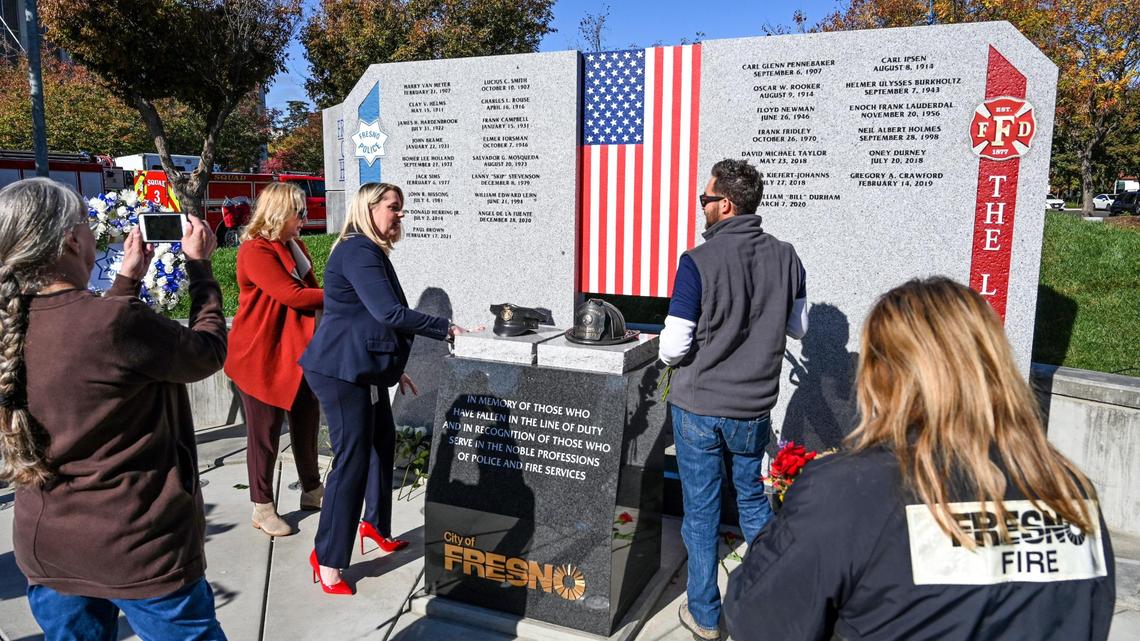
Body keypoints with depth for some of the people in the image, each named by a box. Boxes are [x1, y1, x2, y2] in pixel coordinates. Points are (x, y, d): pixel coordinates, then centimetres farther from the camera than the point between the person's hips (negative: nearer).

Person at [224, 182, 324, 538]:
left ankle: (312, 491, 31)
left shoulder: (294, 246, 11)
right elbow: (292, 295, -24)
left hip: (297, 351, 8)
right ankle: (262, 508, 18)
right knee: (265, 430, 3)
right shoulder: (255, 251, -18)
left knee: (306, 420, 15)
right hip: (262, 354, -8)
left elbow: (309, 288, 16)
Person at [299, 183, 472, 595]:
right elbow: (389, 313, -25)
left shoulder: (372, 252, 16)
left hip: (364, 369, 10)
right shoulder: (357, 252, -16)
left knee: (383, 442, 17)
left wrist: (394, 369, 26)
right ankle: (327, 558, 5)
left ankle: (376, 525, 35)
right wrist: (446, 329, -19)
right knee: (353, 458, -7)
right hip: (343, 371, -10)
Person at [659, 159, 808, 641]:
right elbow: (798, 328, 8)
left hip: (698, 407, -4)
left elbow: (673, 348, -18)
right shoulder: (785, 257, -4)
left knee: (700, 510, 11)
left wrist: (670, 354, 4)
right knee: (753, 499, 24)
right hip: (755, 408, 4)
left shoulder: (698, 261, -18)